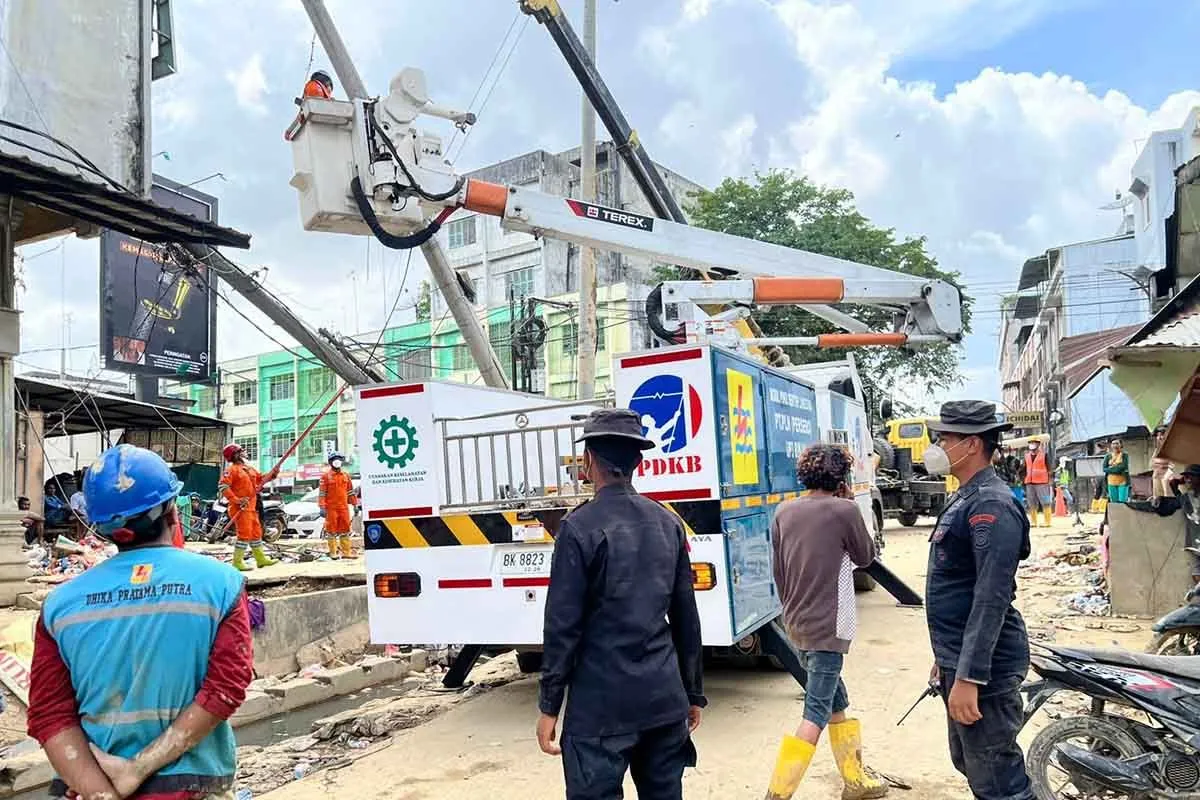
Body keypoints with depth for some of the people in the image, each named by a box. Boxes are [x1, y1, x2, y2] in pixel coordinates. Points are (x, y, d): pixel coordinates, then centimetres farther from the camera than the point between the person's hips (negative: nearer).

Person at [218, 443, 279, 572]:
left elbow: (260, 479, 23)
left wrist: (272, 474, 5)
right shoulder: (232, 469, -10)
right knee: (244, 534, -11)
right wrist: (236, 500, -24)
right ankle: (237, 562, -5)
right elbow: (222, 486, -19)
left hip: (251, 507, 9)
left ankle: (261, 558, 24)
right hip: (240, 508, -9)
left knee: (256, 532, 15)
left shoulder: (249, 468, 17)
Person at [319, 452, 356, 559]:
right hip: (331, 508, -4)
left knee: (345, 529, 6)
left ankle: (346, 551, 12)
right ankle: (333, 552, 8)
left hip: (344, 507, 4)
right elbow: (322, 493, -6)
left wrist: (355, 504, 14)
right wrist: (322, 508, -12)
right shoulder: (326, 476, -2)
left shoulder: (345, 476, 12)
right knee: (331, 529, 2)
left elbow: (350, 491, 17)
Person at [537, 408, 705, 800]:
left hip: (601, 705, -5)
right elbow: (686, 618, 8)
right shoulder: (668, 523, 5)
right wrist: (693, 693, 16)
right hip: (665, 700, 6)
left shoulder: (580, 526, -12)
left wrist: (549, 706, -4)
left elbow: (563, 624, -12)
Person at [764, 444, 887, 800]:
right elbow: (866, 557, 4)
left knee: (837, 704, 21)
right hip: (827, 627, -7)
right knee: (816, 716, -3)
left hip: (797, 624, 7)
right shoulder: (843, 511, -13)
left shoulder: (784, 513, 4)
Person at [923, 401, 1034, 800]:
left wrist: (968, 677, -27)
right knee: (969, 763, 22)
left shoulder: (991, 505, -19)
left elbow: (991, 600, -26)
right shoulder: (965, 499, 13)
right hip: (958, 661, 10)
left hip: (982, 668, -10)